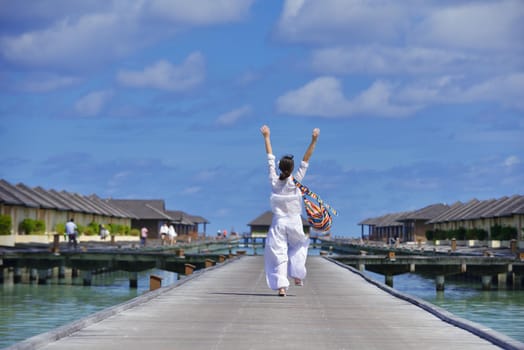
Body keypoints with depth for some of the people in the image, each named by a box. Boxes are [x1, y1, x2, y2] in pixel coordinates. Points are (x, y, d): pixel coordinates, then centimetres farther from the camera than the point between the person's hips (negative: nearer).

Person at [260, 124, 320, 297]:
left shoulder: (274, 180, -6)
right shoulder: (296, 180, -9)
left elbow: (270, 157, 2)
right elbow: (306, 160, -9)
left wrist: (266, 136, 9)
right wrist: (314, 140, -10)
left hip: (278, 222, 0)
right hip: (294, 222, 0)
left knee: (279, 253, -2)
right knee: (299, 246, 26)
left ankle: (281, 286, -14)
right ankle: (297, 275, 18)